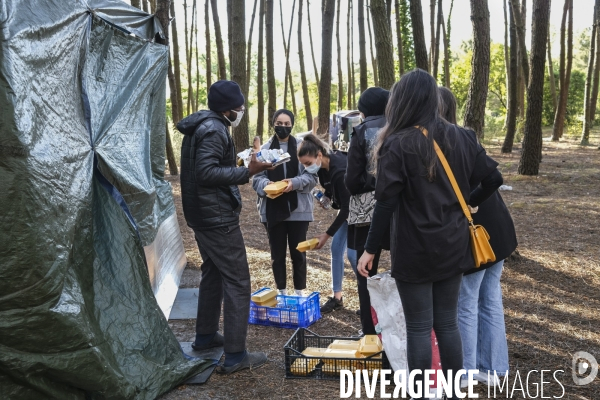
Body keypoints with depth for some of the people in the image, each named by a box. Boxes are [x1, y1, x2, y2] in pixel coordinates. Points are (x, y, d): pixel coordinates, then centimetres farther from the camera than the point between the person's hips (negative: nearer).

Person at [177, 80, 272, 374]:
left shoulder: (200, 127, 13)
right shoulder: (214, 130, -17)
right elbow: (207, 172, -27)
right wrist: (248, 172, -28)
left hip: (201, 216, 11)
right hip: (218, 218, -11)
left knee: (213, 273, 22)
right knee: (237, 281, -6)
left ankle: (205, 336, 33)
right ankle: (235, 355, -4)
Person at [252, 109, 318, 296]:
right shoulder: (264, 149, 2)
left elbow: (312, 176, -2)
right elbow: (256, 178, 1)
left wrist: (295, 183, -20)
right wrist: (266, 185, -21)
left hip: (298, 208, -1)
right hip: (273, 209, 1)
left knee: (298, 252, 6)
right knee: (277, 252, 10)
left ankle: (300, 292, 20)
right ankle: (281, 291, 24)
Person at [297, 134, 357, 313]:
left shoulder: (339, 170, -34)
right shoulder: (324, 165, -10)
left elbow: (347, 207, -29)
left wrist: (327, 234, -25)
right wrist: (326, 196, -7)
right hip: (346, 208, 9)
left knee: (352, 253, -11)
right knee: (336, 249, 5)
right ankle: (337, 297, 14)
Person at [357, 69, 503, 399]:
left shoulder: (397, 144, -11)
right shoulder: (460, 137, 4)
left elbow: (386, 203, -14)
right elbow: (493, 178, 5)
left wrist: (370, 249, -9)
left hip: (415, 250, -5)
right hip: (453, 246, 5)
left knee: (418, 328, 4)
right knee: (447, 323, 15)